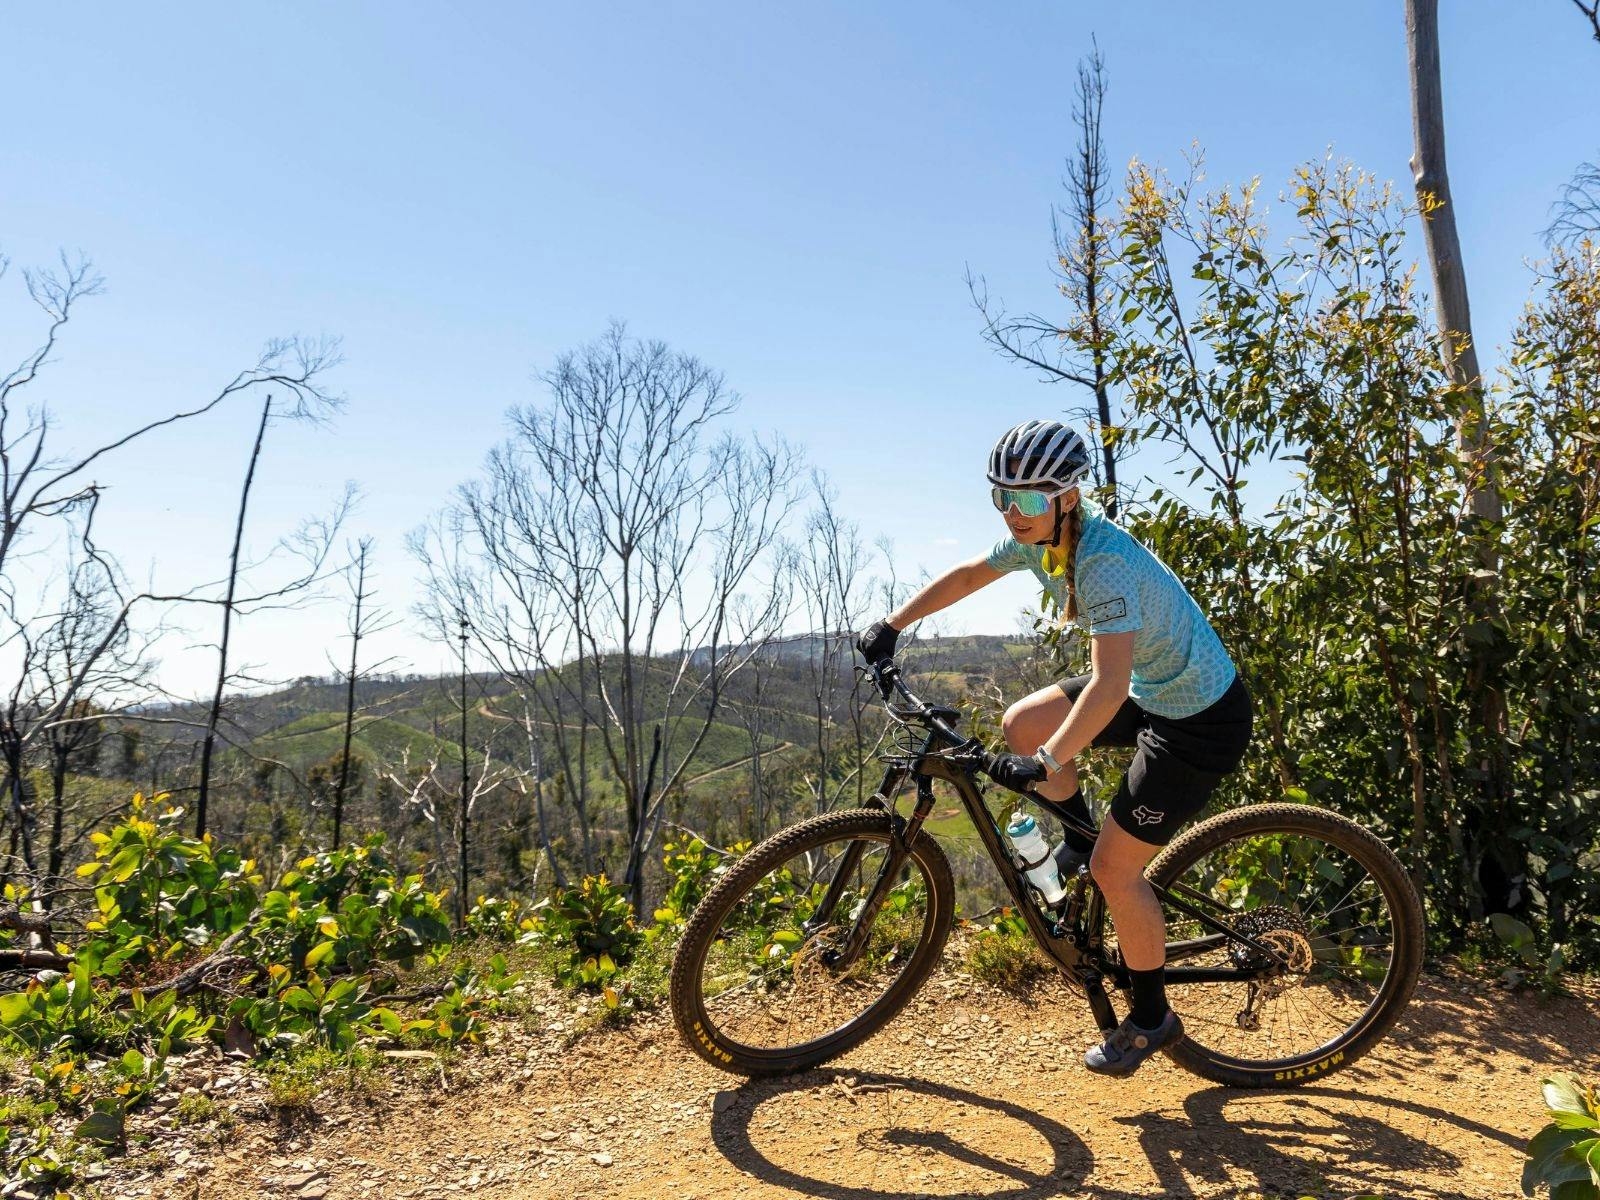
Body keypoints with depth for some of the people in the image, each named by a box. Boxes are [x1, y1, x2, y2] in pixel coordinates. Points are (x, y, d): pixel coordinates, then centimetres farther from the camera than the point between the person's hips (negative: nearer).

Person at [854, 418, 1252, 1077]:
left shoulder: (1105, 562, -32)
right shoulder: (1037, 535, -6)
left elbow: (1108, 685, -41)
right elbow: (967, 575, 9)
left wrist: (1045, 762, -46)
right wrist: (891, 625, 7)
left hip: (1199, 720, -8)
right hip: (1150, 688, 9)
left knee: (1115, 869, -4)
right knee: (1021, 723, 2)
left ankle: (1151, 1018, 18)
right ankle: (1078, 840, 24)